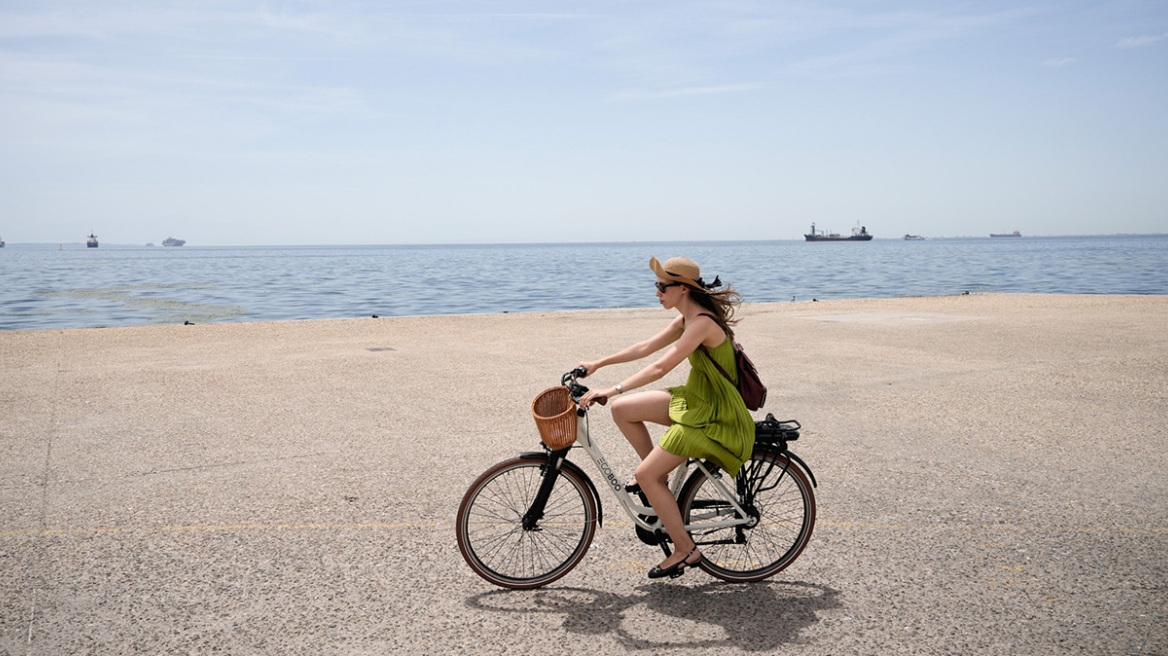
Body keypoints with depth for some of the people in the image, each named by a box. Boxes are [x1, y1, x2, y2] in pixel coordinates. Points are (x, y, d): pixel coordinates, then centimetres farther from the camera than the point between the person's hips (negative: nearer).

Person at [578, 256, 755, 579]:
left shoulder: (703, 322, -24)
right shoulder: (687, 319, 6)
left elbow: (660, 367, -29)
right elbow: (647, 347, 14)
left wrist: (611, 391, -30)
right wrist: (598, 364, 14)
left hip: (712, 414, -9)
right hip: (695, 398, 9)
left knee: (646, 475, -10)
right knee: (622, 410, 4)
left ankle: (685, 550, 4)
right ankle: (658, 480, 17)